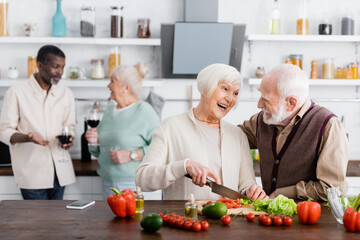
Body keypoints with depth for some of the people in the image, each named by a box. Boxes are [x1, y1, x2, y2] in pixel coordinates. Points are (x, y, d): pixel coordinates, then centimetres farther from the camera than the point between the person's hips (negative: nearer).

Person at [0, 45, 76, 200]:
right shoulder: (17, 93, -4)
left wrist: (68, 139, -7)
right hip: (32, 172, -4)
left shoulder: (66, 94, 10)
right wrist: (27, 137, -24)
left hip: (59, 169, 4)